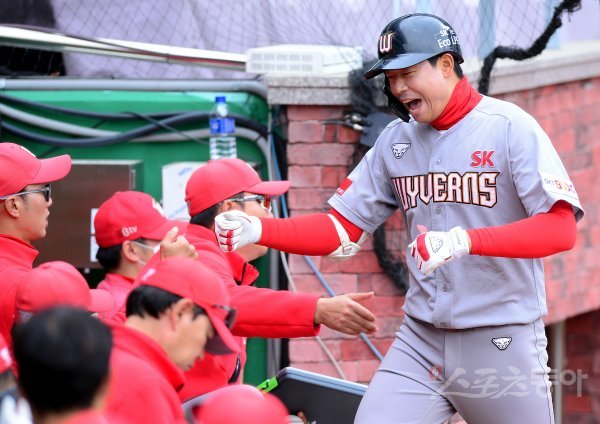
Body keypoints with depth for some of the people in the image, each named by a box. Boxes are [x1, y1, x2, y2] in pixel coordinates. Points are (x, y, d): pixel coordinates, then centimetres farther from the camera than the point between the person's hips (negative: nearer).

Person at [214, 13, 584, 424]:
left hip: (502, 343, -4)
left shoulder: (509, 127, -9)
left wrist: (466, 241, -33)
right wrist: (258, 229, -9)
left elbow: (561, 230, -19)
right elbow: (342, 230, 8)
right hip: (420, 340, 4)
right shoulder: (397, 140, 8)